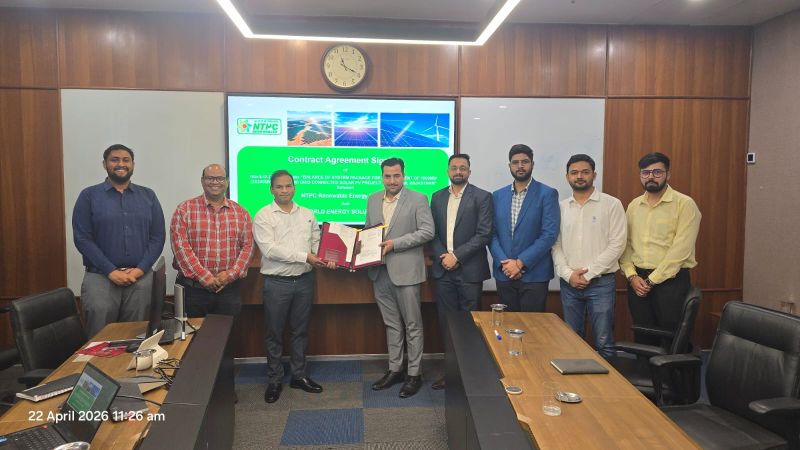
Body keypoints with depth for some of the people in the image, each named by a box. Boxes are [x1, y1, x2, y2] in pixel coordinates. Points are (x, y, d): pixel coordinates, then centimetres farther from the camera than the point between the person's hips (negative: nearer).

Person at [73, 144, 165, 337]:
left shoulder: (148, 196, 10)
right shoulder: (89, 196, 3)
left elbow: (158, 237, 5)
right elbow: (82, 238, -3)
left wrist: (140, 270, -7)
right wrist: (111, 271, -11)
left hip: (140, 277, 2)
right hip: (100, 277, -2)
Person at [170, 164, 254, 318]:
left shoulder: (240, 212, 8)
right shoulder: (184, 210, 0)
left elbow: (247, 246, 4)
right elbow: (181, 246, -8)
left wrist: (230, 274, -9)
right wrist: (203, 277, -14)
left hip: (229, 287, 2)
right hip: (192, 287, -2)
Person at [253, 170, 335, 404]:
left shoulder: (307, 215, 8)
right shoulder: (263, 216, -7)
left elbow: (317, 242, 9)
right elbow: (270, 249, -17)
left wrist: (325, 259, -13)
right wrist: (305, 256, -21)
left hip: (304, 280, 4)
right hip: (277, 283, -4)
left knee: (300, 331, 15)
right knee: (275, 334, 8)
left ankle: (299, 375, 29)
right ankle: (274, 380, 22)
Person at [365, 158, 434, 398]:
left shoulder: (418, 199, -5)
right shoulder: (373, 200, 11)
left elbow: (427, 231, -12)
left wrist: (395, 243, -17)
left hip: (405, 270, -5)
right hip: (380, 271, 5)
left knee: (412, 325, 4)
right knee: (391, 324, 15)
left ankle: (414, 373, 15)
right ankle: (394, 369, 26)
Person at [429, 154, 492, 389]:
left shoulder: (482, 197, -3)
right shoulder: (437, 197, 11)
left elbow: (484, 234, -10)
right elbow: (433, 232, 10)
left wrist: (456, 256, -14)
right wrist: (442, 256, -7)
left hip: (469, 270, -4)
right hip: (443, 270, 4)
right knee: (446, 322, 8)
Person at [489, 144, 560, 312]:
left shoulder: (547, 194, -3)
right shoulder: (497, 196, 9)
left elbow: (549, 234, -11)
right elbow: (492, 233, 6)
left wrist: (520, 263, -15)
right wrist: (504, 262, -10)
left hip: (534, 275, -3)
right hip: (504, 274, 4)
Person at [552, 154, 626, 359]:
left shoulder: (611, 204, -2)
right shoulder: (561, 207, 9)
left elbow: (617, 245, -8)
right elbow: (556, 245, 7)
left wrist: (588, 273, -12)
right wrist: (568, 274, -8)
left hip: (600, 282, -3)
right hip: (569, 283, 4)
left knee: (603, 342, 1)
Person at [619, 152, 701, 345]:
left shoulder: (684, 204, -7)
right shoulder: (633, 205, 11)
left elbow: (681, 250, -14)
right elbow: (625, 243, 10)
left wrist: (652, 280, -13)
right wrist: (632, 276, -5)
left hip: (671, 280, -5)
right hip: (638, 280, 5)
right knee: (642, 338, 12)